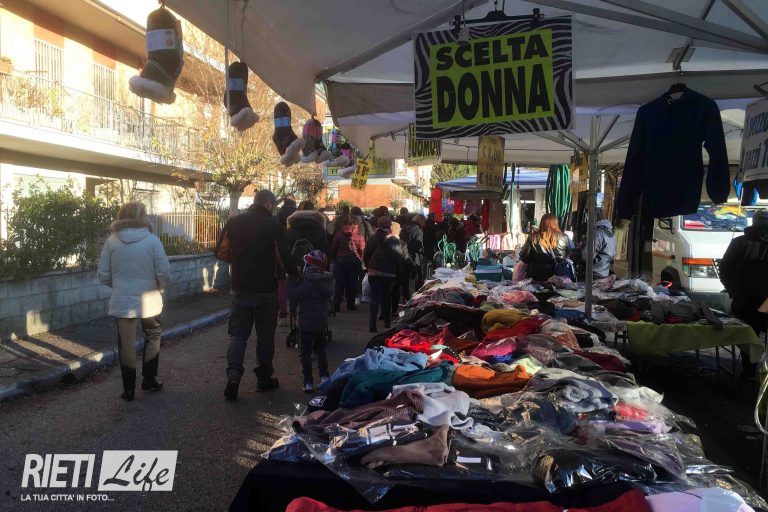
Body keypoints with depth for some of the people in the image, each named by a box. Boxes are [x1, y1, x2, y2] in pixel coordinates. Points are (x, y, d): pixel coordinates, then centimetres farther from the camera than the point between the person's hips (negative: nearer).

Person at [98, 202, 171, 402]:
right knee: (152, 339, 21)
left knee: (126, 345, 11)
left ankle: (129, 389, 18)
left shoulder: (112, 240, -3)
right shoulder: (152, 240, -9)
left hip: (122, 302, 1)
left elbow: (103, 275, 0)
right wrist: (159, 288, 9)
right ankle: (149, 380, 28)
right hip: (148, 301, -1)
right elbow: (164, 272, -11)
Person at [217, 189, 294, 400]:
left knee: (238, 334, 9)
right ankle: (264, 378, 20)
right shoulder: (273, 225, -10)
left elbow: (220, 251, 7)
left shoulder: (233, 222, 1)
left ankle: (233, 376, -6)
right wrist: (294, 272, 8)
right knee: (265, 335, 11)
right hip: (266, 289, -2)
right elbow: (285, 257, -12)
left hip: (240, 288, 3)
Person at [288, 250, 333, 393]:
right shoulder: (326, 282, 2)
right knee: (320, 350, 20)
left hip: (307, 324, -7)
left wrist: (293, 281, -4)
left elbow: (293, 296, -15)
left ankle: (308, 382, 2)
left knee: (306, 352, 1)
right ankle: (324, 376, 21)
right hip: (322, 323, 7)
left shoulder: (307, 284, -21)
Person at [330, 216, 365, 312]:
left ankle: (336, 305, 0)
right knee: (352, 283, 7)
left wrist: (334, 258, 17)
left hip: (340, 259, 1)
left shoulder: (339, 233, 2)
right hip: (354, 260, -1)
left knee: (339, 283, 4)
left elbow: (333, 248, 4)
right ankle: (350, 305, 10)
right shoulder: (358, 234, -2)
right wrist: (360, 259, 11)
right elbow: (362, 249, -3)